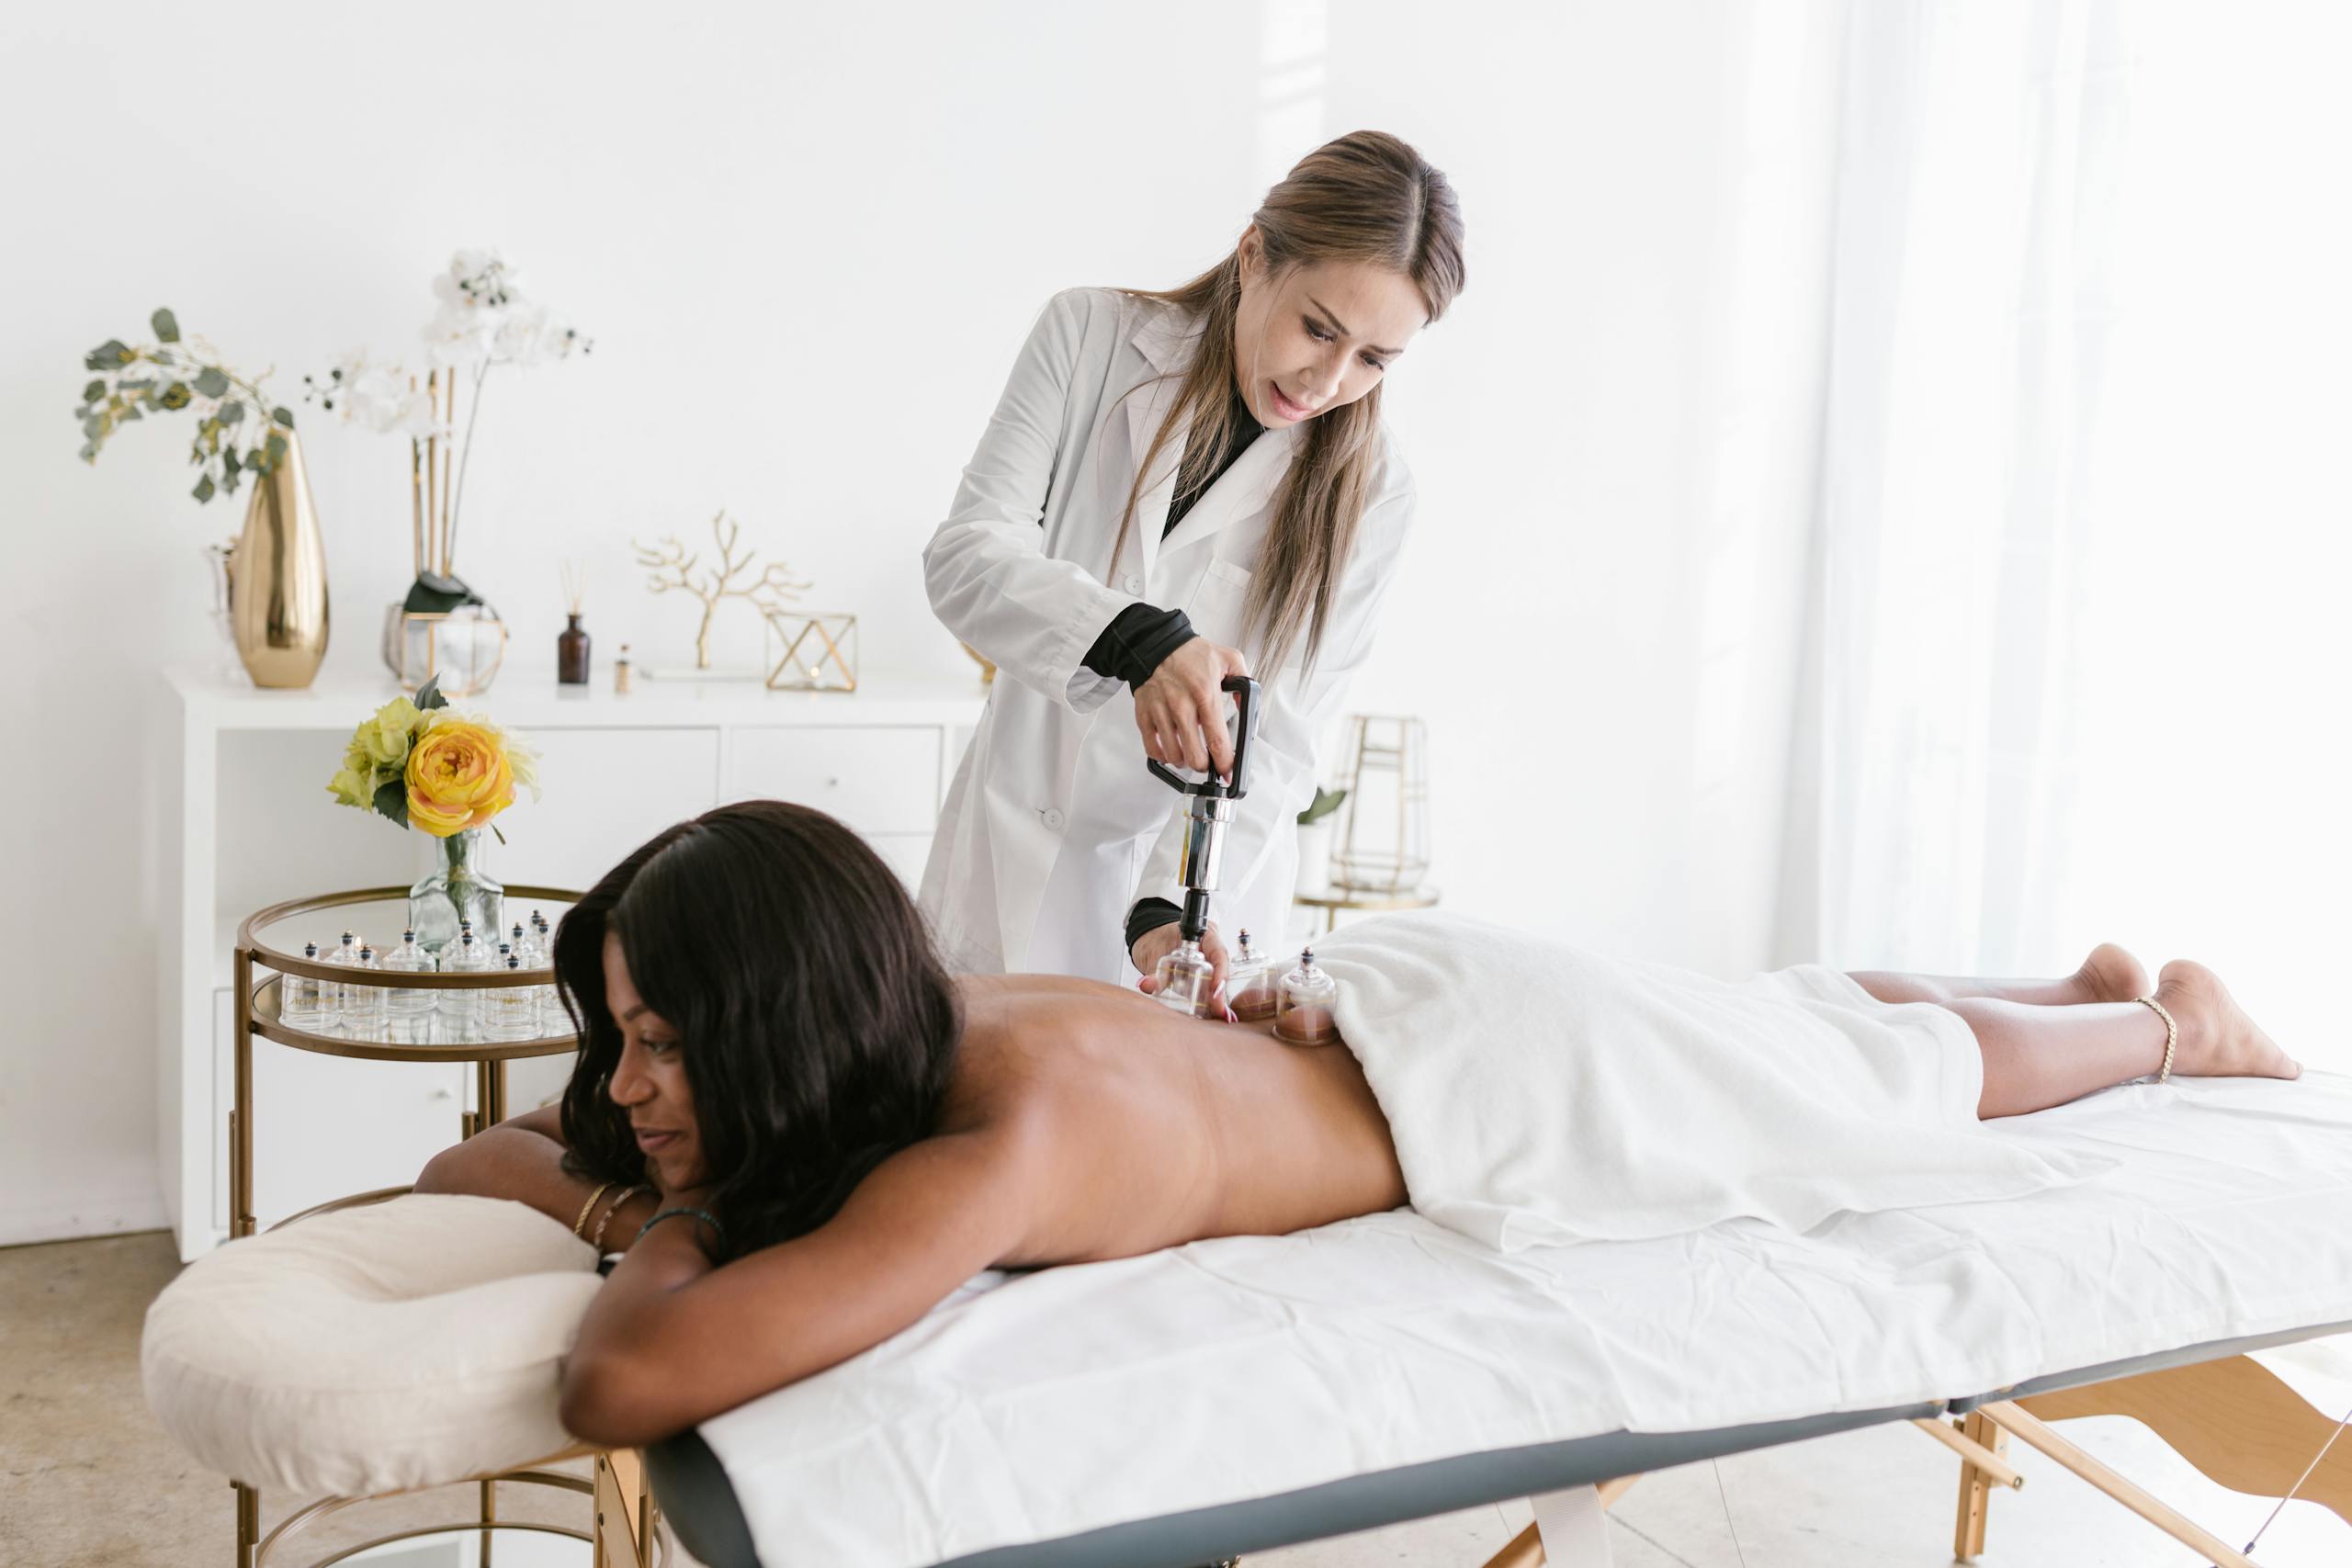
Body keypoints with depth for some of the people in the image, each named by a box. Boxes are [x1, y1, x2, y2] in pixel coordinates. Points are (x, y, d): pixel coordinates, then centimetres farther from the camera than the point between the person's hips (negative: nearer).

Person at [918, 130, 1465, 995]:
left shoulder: (1366, 491, -9)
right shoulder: (1093, 336, -8)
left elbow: (1277, 744, -12)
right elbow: (966, 553, -17)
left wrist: (1171, 907, -29)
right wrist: (1138, 639, -35)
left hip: (1199, 875, 0)